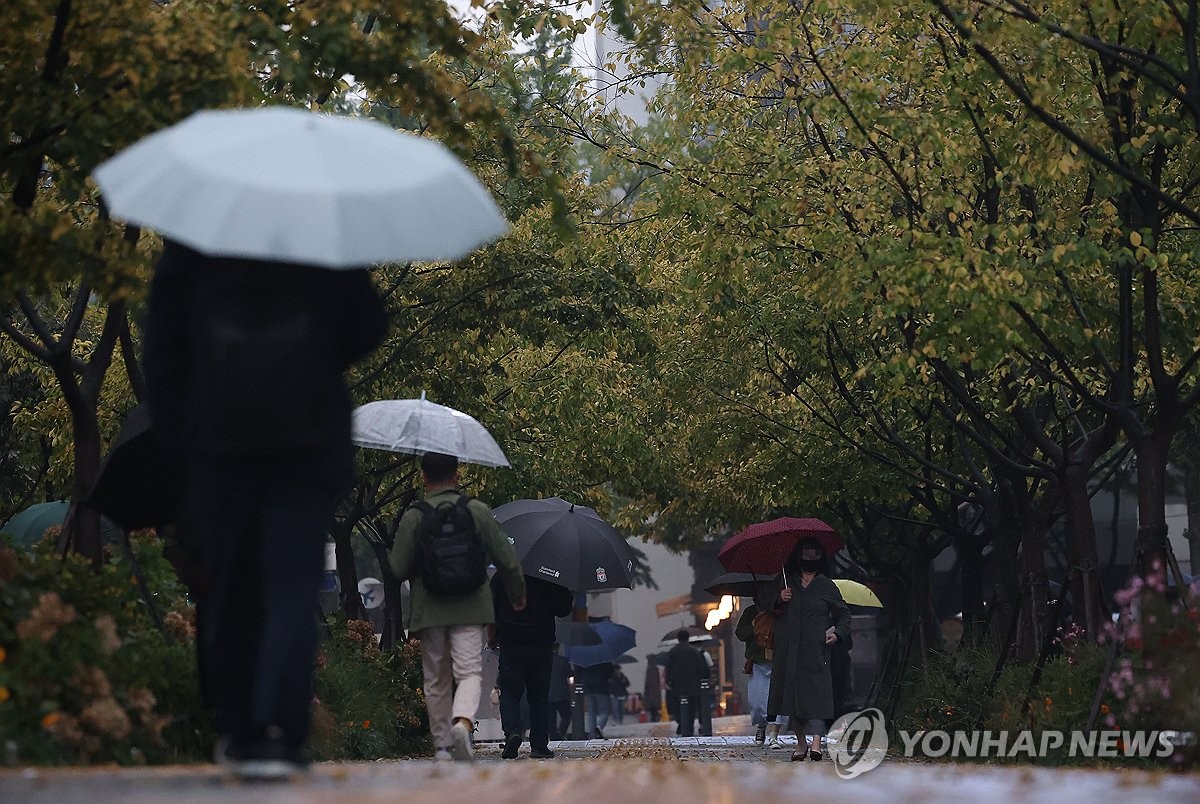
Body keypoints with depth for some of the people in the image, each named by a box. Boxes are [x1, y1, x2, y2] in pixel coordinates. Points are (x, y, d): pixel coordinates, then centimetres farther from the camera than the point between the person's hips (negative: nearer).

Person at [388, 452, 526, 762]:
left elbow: (398, 570, -4)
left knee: (436, 681, 10)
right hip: (469, 608, 0)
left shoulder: (413, 517, -2)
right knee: (469, 672, -4)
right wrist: (518, 595, 21)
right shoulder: (478, 510, 2)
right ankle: (463, 722, -31)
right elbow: (507, 560, 5)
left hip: (429, 610, 0)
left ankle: (442, 747, 11)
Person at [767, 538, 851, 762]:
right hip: (789, 649, 3)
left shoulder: (827, 586, 9)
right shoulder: (787, 582, 14)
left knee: (816, 693, -15)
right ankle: (801, 741, 14)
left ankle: (815, 743, -26)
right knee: (792, 692, 3)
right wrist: (780, 600, -4)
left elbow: (844, 613, 13)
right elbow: (774, 613, 16)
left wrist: (838, 632, -4)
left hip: (815, 649, -3)